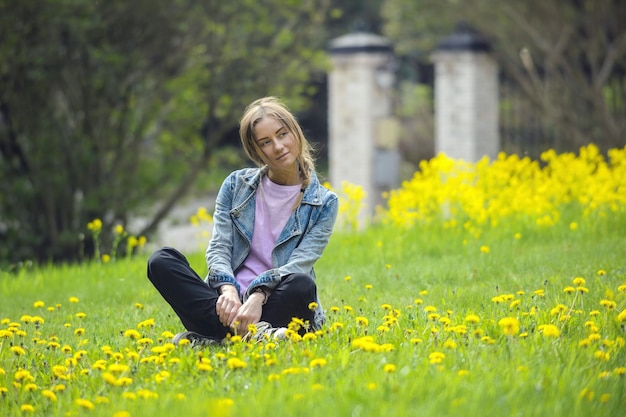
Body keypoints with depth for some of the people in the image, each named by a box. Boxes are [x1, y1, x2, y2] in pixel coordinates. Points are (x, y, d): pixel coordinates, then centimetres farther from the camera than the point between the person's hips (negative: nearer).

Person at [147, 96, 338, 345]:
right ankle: (253, 333, -36)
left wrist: (259, 296, -28)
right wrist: (227, 289, -22)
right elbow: (218, 248, 1)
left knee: (302, 285, -36)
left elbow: (300, 264, -9)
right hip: (231, 303, 3)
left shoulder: (323, 203, 4)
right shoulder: (236, 185, 10)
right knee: (161, 261, -21)